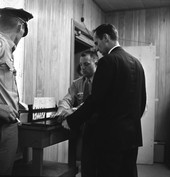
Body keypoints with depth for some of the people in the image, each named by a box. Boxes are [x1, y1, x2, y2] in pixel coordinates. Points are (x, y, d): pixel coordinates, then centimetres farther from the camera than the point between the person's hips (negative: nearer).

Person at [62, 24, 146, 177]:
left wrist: (71, 121, -6)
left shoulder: (107, 61, -12)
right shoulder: (136, 62, 10)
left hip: (111, 135, -8)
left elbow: (95, 99, -16)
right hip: (132, 135, 8)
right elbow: (142, 100, 15)